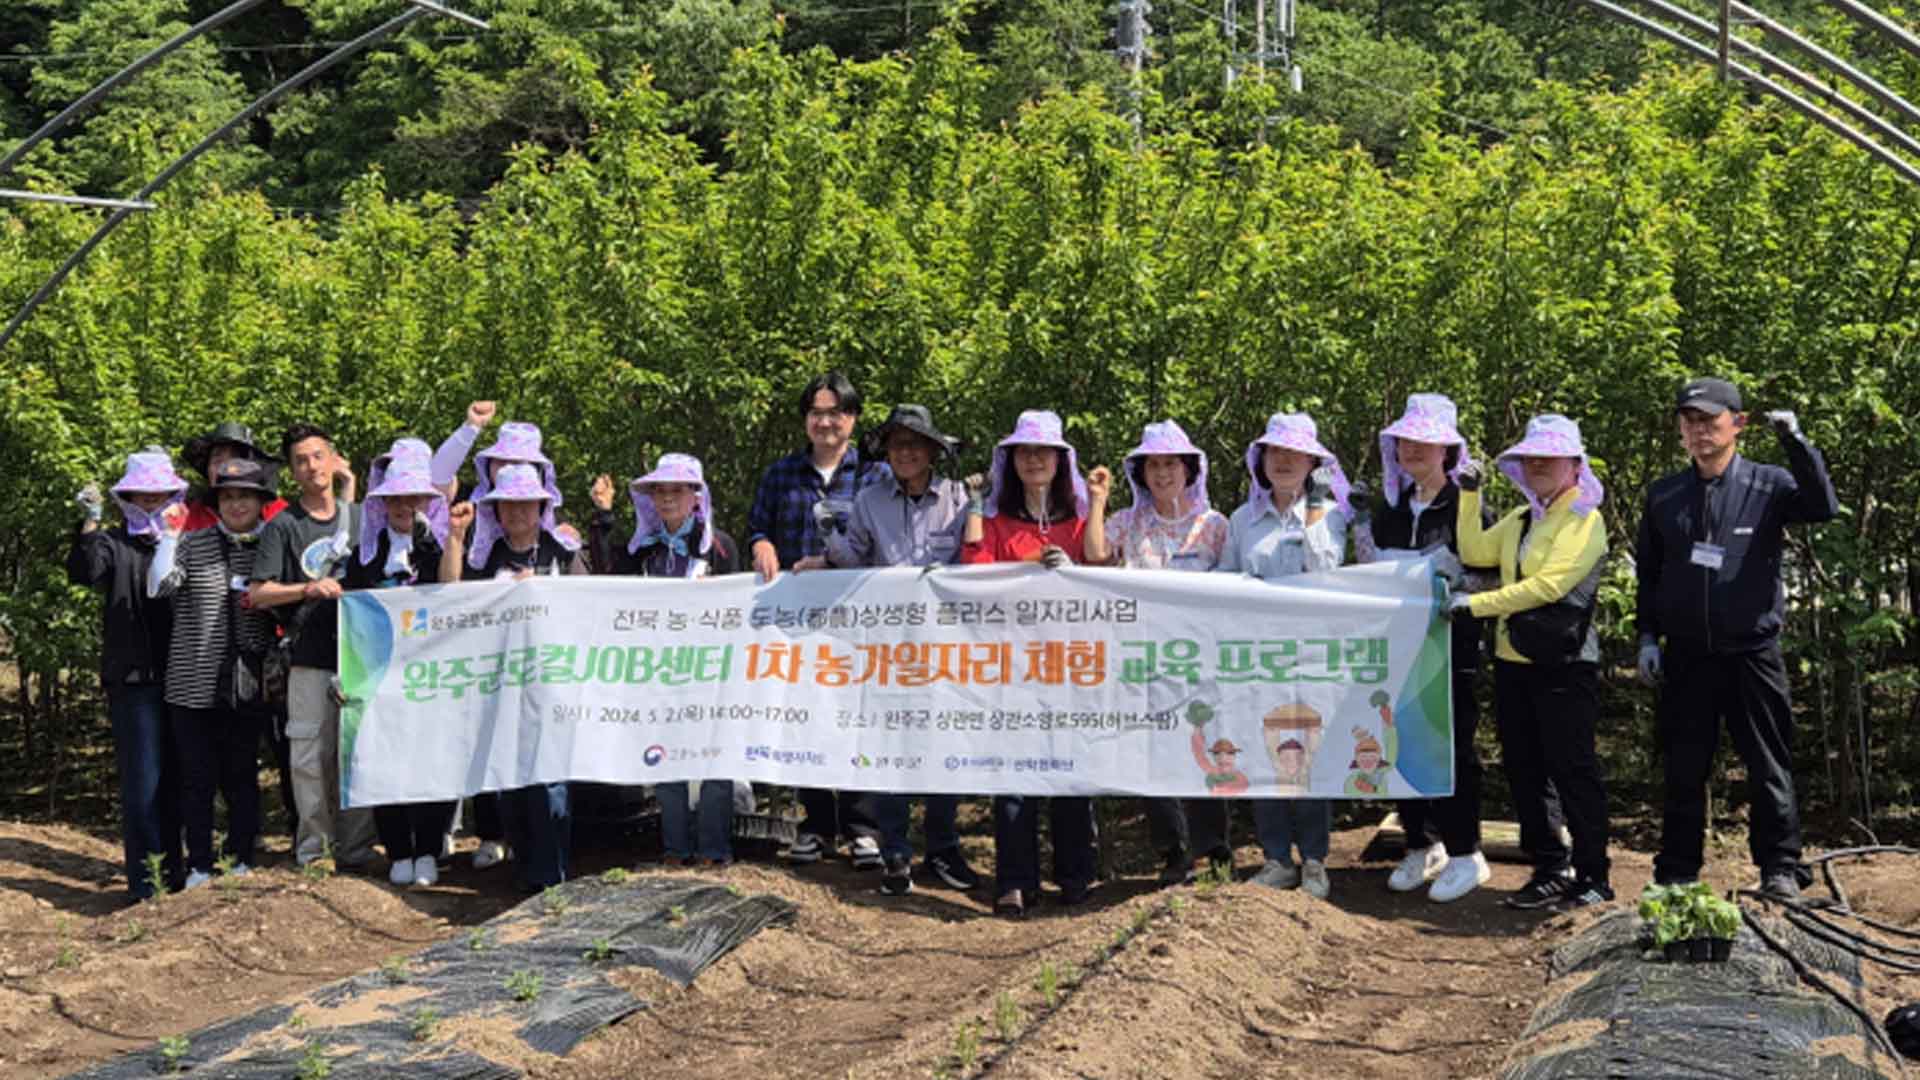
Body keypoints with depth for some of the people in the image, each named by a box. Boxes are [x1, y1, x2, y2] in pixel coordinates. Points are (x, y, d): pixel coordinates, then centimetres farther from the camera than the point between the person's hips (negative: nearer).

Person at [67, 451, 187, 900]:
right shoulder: (115, 544, 3)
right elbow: (84, 572, -17)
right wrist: (89, 523, -28)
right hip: (133, 679, -3)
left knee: (174, 779, 11)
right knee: (143, 780, -5)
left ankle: (172, 868, 21)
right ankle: (146, 880, -2)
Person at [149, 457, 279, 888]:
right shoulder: (193, 542, 3)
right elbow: (160, 585, -11)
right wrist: (170, 534, -12)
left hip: (248, 684, 1)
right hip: (194, 684, 0)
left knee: (242, 774, 8)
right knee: (197, 776, 4)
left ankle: (241, 860, 19)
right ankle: (199, 866, 14)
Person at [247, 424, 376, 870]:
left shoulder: (360, 516, 13)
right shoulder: (283, 526, 2)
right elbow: (257, 593, -2)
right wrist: (308, 589, -14)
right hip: (311, 660, -3)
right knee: (312, 757, -3)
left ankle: (356, 847, 12)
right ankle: (312, 850, 6)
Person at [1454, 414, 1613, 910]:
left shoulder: (1585, 520, -7)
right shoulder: (1521, 520, 18)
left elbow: (1547, 584, -17)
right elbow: (1473, 552, 10)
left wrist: (1477, 604, -17)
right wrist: (1469, 496, 4)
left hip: (1563, 664, -8)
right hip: (1513, 662, 8)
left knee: (1573, 769, -3)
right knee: (1523, 772, 10)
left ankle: (1592, 877, 5)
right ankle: (1550, 870, 19)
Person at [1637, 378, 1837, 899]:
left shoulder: (1769, 485, -1)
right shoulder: (1663, 496, 7)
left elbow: (1823, 507, -21)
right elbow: (1648, 572, 13)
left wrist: (1796, 444, -30)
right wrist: (1647, 636, 6)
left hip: (1753, 655, -2)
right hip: (1686, 657, 3)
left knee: (1769, 767, 4)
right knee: (1683, 772, 9)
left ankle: (1780, 868, 13)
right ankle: (1676, 873, 17)